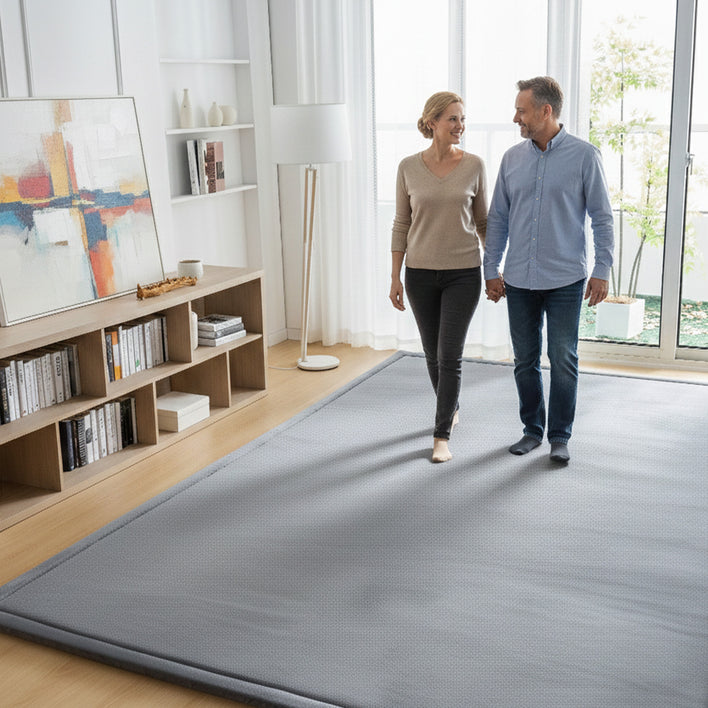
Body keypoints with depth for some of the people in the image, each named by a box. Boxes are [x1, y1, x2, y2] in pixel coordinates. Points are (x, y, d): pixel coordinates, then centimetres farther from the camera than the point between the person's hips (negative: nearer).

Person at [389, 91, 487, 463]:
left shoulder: (474, 166, -3)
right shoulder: (409, 167, -2)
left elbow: (483, 221, 5)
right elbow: (401, 224, 3)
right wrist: (395, 277, 1)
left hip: (463, 273, -1)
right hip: (421, 273, 2)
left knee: (449, 356, -5)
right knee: (433, 354, 14)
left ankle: (441, 436, 3)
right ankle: (451, 409, 39)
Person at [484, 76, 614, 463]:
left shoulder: (584, 155, -3)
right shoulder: (512, 158, 7)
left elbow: (602, 217, -1)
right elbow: (497, 218, 11)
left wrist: (602, 270, -7)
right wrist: (491, 270, 7)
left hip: (565, 281, -3)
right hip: (519, 280, 4)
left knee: (563, 361, 1)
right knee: (525, 361, 10)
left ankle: (560, 437, 15)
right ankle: (532, 430, 25)